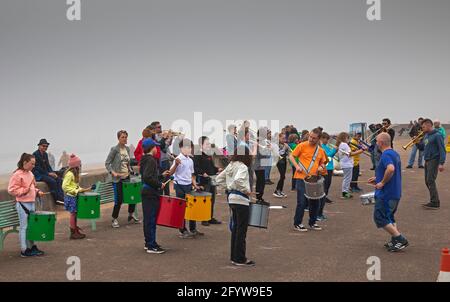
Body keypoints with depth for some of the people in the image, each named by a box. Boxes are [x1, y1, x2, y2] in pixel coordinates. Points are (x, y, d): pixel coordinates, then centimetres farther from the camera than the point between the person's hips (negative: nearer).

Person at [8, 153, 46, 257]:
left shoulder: (30, 173, 13)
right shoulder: (17, 174, -13)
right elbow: (12, 190, -15)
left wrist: (37, 192, 8)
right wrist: (24, 190, -21)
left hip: (32, 203, 8)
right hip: (22, 204, -8)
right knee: (24, 227, -2)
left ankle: (31, 246, 23)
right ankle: (24, 250, 4)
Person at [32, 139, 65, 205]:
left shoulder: (45, 154, 13)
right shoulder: (35, 154, -12)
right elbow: (37, 167, -16)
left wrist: (52, 172, -3)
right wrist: (48, 173, -19)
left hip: (45, 173, 8)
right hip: (38, 174, -8)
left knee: (59, 179, -13)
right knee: (52, 181, -29)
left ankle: (61, 197, -23)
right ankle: (57, 199, -23)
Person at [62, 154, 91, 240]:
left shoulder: (75, 174, 12)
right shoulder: (69, 174, -18)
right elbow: (65, 186, -23)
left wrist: (81, 189, 8)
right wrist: (75, 191, -21)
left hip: (74, 196, 9)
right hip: (70, 196, -9)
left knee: (74, 213, 13)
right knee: (73, 213, -4)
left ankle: (75, 230, 21)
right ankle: (73, 233, 3)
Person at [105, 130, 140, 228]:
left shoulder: (127, 149, 8)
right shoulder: (114, 149, -10)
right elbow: (107, 163, -10)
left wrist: (130, 171, 6)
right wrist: (113, 172, -21)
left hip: (127, 177, 6)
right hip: (118, 179, -6)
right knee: (119, 200, -4)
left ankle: (131, 215, 27)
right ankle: (114, 219, 12)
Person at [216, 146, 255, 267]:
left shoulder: (231, 166, 11)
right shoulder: (242, 167, -15)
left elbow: (219, 179, 17)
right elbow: (238, 180, -33)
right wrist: (246, 190, -20)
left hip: (232, 198, 9)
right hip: (241, 199, -9)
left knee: (235, 228, 16)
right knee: (241, 231, -2)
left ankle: (234, 256, 22)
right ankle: (240, 259, 2)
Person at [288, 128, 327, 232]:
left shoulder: (320, 150, 9)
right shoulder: (302, 145, -4)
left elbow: (323, 162, 21)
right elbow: (291, 156, -1)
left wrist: (321, 167, -1)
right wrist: (297, 166, -14)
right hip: (302, 178, -5)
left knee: (315, 202, 9)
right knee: (302, 202, -5)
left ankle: (312, 222, 24)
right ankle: (297, 224, 8)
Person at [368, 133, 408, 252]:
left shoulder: (386, 155, -18)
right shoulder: (395, 154, 13)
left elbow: (391, 169, -38)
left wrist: (382, 182, -25)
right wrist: (377, 179, 20)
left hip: (386, 194, -10)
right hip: (395, 192, 10)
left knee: (380, 218, -3)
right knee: (389, 217, 20)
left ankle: (400, 239, -5)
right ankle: (395, 241, 19)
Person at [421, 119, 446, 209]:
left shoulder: (437, 135, -11)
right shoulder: (426, 135, 14)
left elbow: (442, 150, -14)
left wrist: (441, 163, -21)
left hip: (434, 160, -9)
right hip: (427, 161, 9)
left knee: (430, 181, -12)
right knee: (427, 181, 9)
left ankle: (434, 203, -9)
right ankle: (435, 201, 17)